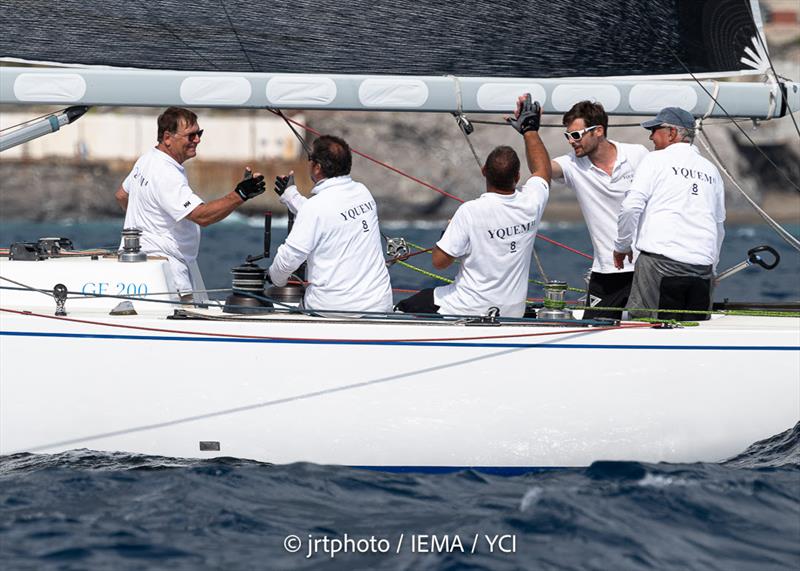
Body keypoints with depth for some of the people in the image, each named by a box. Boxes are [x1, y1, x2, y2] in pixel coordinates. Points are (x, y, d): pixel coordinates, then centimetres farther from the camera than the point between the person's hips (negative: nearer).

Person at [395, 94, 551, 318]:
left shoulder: (470, 212, -21)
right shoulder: (530, 205, -8)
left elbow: (439, 261, -15)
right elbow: (542, 170, 16)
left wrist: (450, 231, 4)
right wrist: (530, 129, 27)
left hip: (468, 311, -6)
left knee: (403, 309, 12)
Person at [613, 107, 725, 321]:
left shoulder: (656, 160, 3)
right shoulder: (711, 170, 20)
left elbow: (631, 207, -5)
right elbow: (720, 225, 25)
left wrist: (621, 246, 9)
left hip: (661, 261, -5)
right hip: (702, 267, 5)